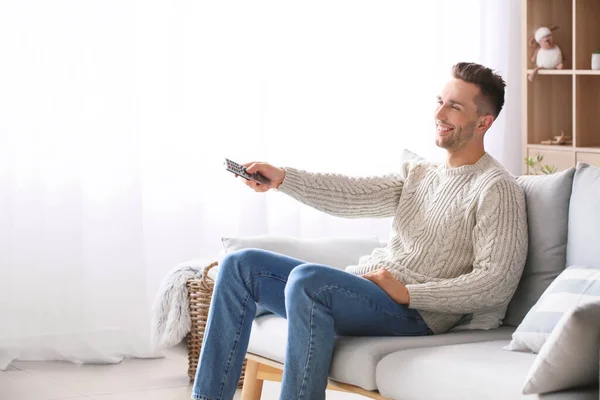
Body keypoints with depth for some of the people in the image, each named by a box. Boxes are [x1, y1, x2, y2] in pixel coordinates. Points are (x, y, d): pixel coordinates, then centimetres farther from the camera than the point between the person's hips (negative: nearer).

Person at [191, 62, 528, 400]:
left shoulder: (497, 189, -5)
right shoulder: (419, 173, 20)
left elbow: (498, 286, -15)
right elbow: (355, 195, 5)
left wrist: (408, 293, -18)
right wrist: (282, 178, -8)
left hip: (415, 310, -9)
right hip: (359, 284, 9)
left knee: (307, 279, -34)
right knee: (241, 265, 0)